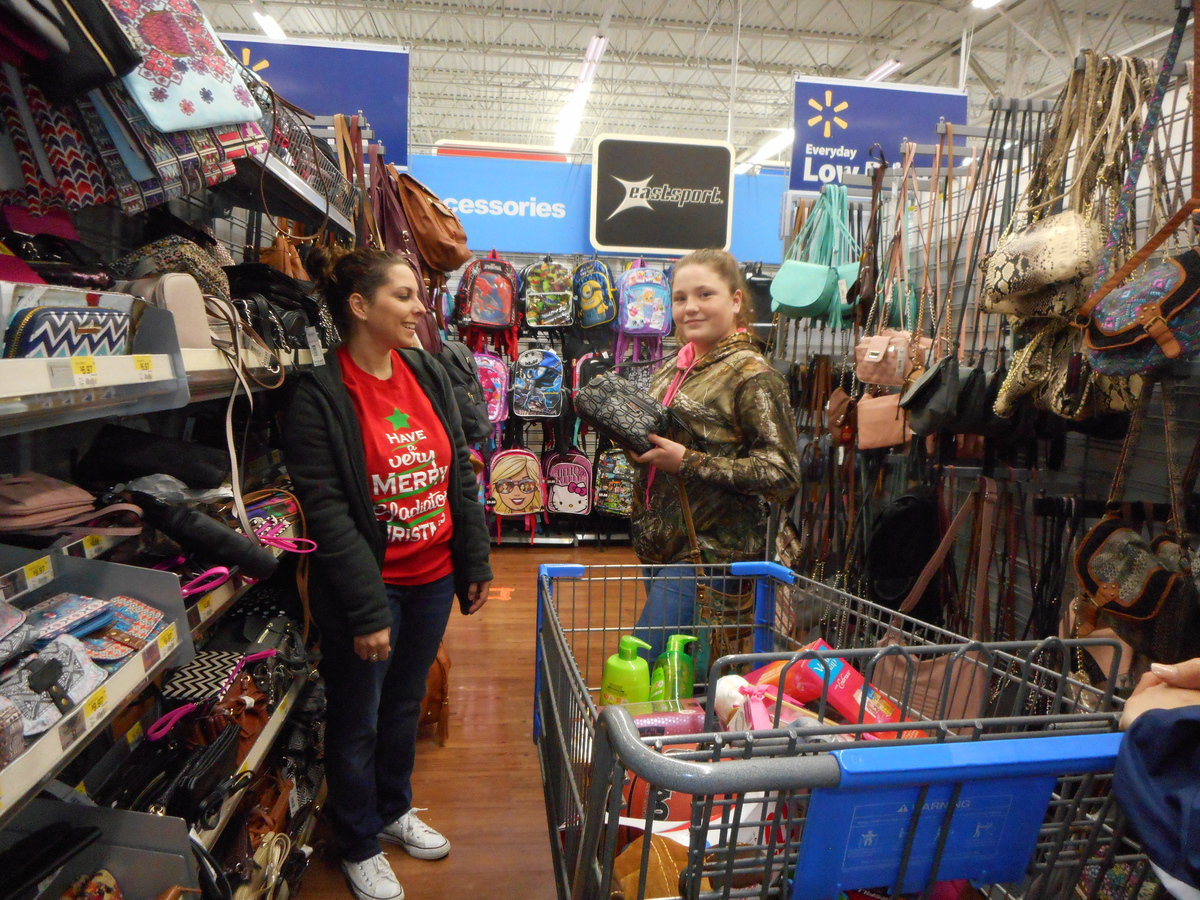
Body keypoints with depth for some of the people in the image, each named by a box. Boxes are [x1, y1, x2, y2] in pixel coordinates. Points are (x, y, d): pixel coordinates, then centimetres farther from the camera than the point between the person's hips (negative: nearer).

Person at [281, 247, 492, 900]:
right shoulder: (318, 393, -15)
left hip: (433, 578, 6)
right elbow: (326, 512, -18)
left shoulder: (427, 372, 3)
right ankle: (359, 846, 38)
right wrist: (367, 609, -19)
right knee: (358, 721, 14)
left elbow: (459, 473, 7)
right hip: (368, 587, -5)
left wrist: (475, 563, 7)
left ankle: (392, 810, 48)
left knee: (405, 703, 23)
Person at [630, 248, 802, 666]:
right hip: (659, 542, 8)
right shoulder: (672, 369, 10)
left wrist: (687, 462, -20)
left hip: (711, 549, -7)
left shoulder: (752, 376, -12)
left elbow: (781, 475, -18)